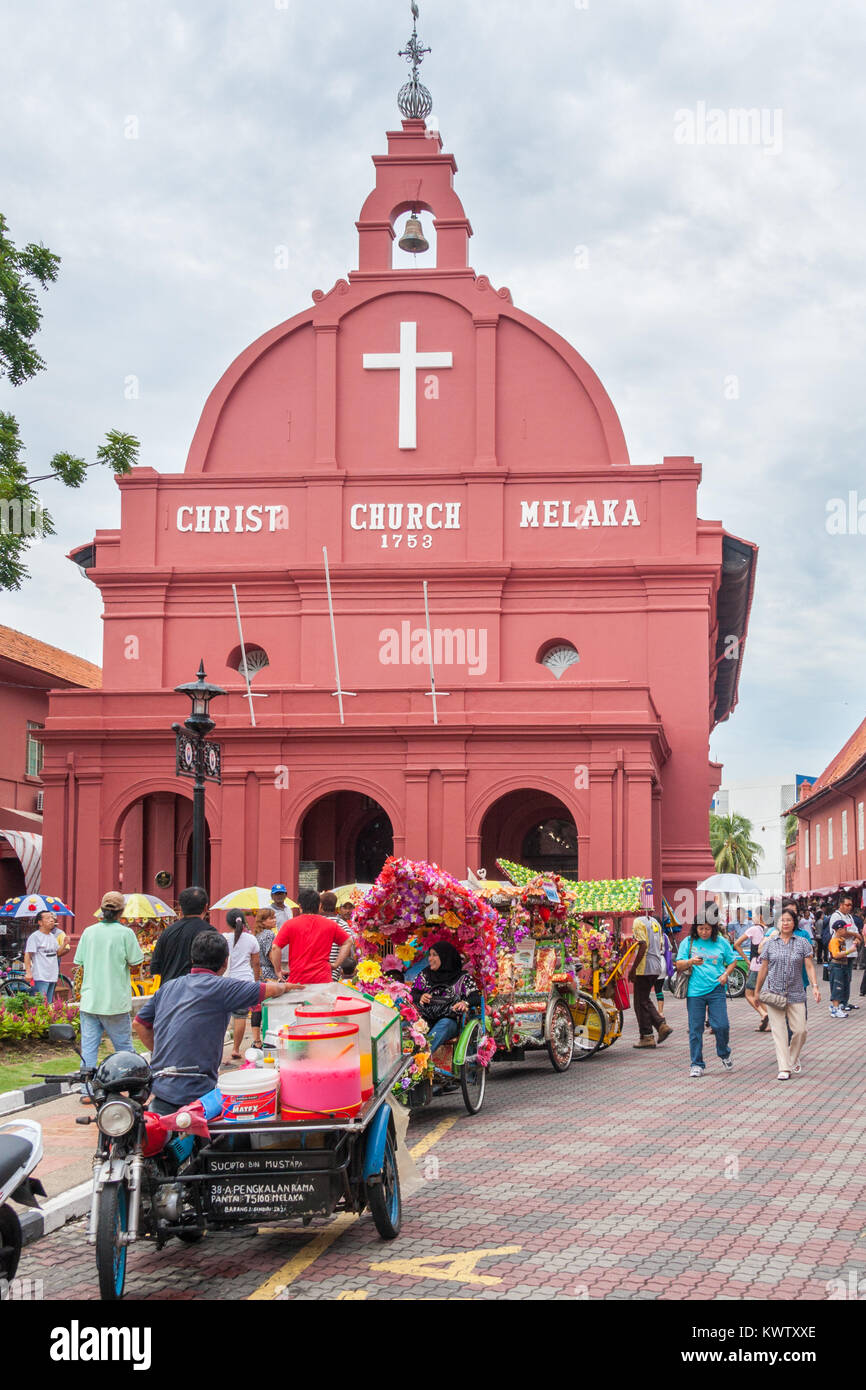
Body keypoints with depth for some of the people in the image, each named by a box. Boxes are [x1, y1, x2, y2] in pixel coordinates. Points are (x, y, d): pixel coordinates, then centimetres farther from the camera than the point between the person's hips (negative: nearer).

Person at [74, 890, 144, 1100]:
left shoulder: (89, 932, 1)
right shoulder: (125, 933, -9)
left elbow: (80, 963, 6)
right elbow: (136, 961, -5)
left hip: (89, 1000, 2)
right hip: (116, 1002, -2)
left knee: (88, 1047, 5)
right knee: (123, 1046, 10)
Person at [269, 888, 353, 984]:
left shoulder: (290, 924, -1)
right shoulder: (330, 925, 7)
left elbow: (275, 948, -6)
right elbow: (348, 941, 14)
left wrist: (278, 971, 4)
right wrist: (336, 964, 13)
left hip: (298, 981, -1)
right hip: (323, 980, 2)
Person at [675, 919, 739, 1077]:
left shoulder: (721, 942, 7)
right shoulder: (688, 942, 5)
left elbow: (732, 961, 17)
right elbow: (679, 965, 1)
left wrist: (726, 974, -1)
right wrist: (691, 962, -19)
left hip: (716, 990, 0)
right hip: (695, 991, 0)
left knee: (721, 1025, -6)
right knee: (695, 1029, 1)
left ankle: (724, 1054, 23)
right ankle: (696, 1064, 10)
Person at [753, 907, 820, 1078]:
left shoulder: (803, 942, 5)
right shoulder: (770, 943, 6)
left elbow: (809, 966, 2)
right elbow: (763, 969, 11)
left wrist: (815, 986, -11)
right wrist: (757, 991, 13)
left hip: (796, 993, 0)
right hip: (774, 992, 0)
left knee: (800, 1030, -2)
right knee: (779, 1030, -4)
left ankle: (794, 1058, 25)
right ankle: (784, 1068, -3)